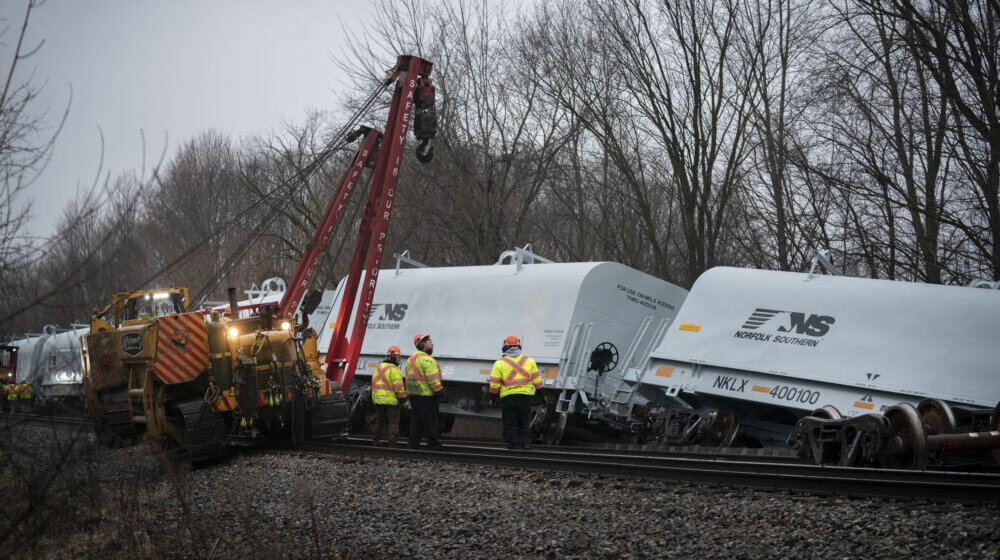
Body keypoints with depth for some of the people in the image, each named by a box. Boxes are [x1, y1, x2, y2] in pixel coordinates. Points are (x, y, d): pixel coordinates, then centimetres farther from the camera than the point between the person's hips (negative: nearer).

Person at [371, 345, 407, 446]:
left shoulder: (378, 367, 13)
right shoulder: (394, 369, -13)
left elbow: (374, 383, 18)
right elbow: (398, 386, -17)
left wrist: (373, 398, 24)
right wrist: (403, 398, -10)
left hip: (378, 400, 7)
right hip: (391, 400, -7)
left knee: (379, 422, 15)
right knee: (393, 422, 0)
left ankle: (375, 442, 18)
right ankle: (392, 444, -3)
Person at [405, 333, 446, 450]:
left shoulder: (411, 359, 16)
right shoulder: (426, 359, -15)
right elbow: (433, 379, -20)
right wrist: (440, 392, -15)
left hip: (413, 395, 9)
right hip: (426, 396, -9)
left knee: (417, 420, 14)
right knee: (430, 421, -3)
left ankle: (413, 443, 15)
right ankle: (434, 445, 1)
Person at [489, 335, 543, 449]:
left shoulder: (499, 363, -1)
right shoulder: (529, 361, 7)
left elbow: (494, 385, -3)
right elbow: (537, 381, 8)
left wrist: (493, 396, 9)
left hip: (507, 398, -2)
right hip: (525, 397, 2)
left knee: (510, 424, 6)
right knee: (524, 422, 14)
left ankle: (513, 444, 4)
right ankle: (525, 442, 4)